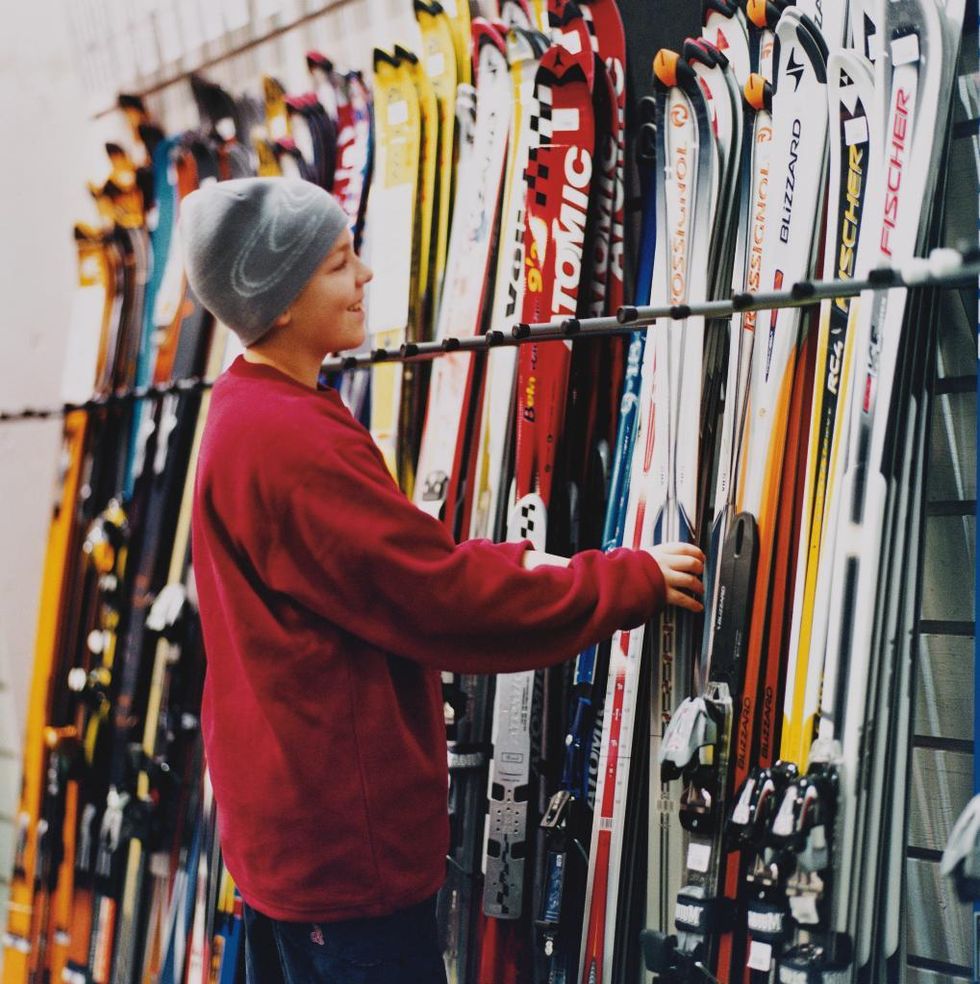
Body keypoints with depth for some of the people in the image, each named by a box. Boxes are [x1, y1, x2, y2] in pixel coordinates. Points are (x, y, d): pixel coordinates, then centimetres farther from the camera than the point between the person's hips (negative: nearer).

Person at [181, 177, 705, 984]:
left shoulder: (251, 413, 10)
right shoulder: (287, 440, -23)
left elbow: (398, 564, 12)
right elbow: (439, 599, -22)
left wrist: (515, 564, 0)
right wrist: (632, 582, -13)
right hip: (343, 838, -10)